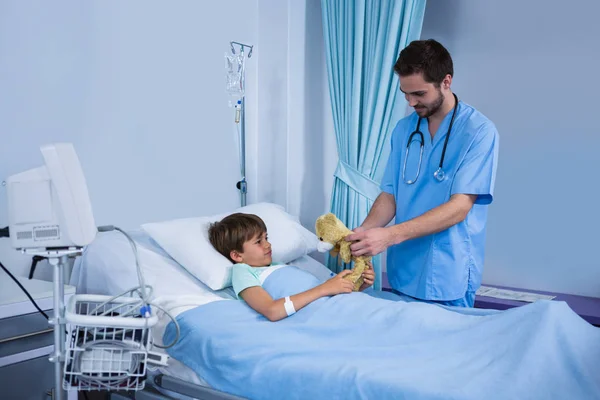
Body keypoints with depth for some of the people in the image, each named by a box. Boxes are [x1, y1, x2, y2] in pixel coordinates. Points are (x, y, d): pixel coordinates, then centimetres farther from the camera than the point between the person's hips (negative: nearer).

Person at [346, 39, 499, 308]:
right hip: (403, 274, 5)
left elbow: (459, 207, -19)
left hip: (448, 279, -5)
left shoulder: (479, 131, -12)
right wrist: (363, 232, -14)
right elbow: (390, 195, 6)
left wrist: (391, 235, -26)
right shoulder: (403, 129, 5)